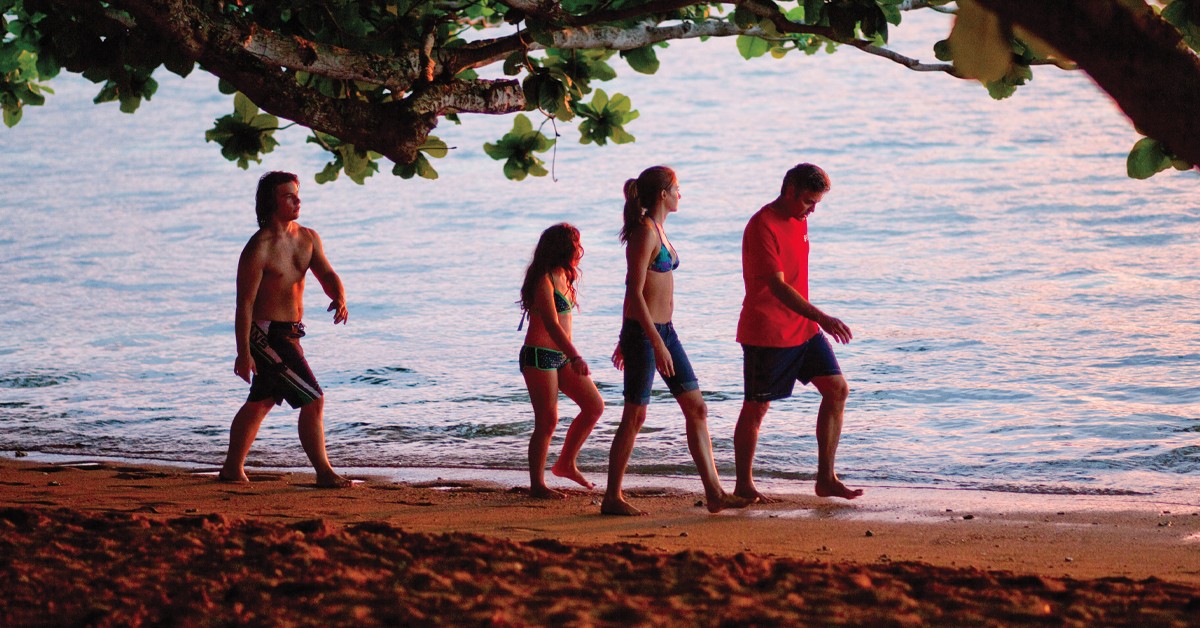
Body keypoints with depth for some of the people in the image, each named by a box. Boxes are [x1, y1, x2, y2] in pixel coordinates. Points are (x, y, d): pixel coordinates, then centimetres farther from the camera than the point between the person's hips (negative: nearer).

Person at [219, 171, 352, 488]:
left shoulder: (308, 239, 7)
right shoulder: (259, 248, -17)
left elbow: (327, 275, 4)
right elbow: (245, 302, -16)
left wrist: (339, 298, -20)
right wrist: (243, 353, -19)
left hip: (288, 335, 9)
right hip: (266, 336, -9)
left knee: (260, 402, 19)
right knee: (313, 400, -12)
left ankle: (232, 468, 31)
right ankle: (324, 472, -7)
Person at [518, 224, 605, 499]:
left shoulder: (562, 277, 13)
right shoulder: (543, 280, -15)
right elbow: (551, 324, -25)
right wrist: (575, 357, -34)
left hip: (561, 356, 9)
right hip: (540, 355, -9)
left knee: (594, 406, 6)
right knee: (548, 421, -8)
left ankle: (566, 464, 16)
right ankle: (537, 485, 0)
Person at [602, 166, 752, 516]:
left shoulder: (657, 231, 13)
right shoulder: (645, 232, -15)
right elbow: (635, 292, -20)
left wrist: (626, 339, 23)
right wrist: (657, 344, -23)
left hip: (663, 329, 9)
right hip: (643, 332, -9)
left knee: (696, 408, 6)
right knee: (635, 417, -3)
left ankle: (714, 493, 7)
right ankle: (612, 498, 5)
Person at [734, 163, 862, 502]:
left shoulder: (798, 220, 10)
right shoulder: (762, 226, -18)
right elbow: (777, 286, -26)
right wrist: (821, 317, -33)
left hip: (803, 328, 9)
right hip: (767, 333, -8)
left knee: (837, 389, 1)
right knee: (756, 407, 2)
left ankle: (826, 479, 4)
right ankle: (743, 485, 13)